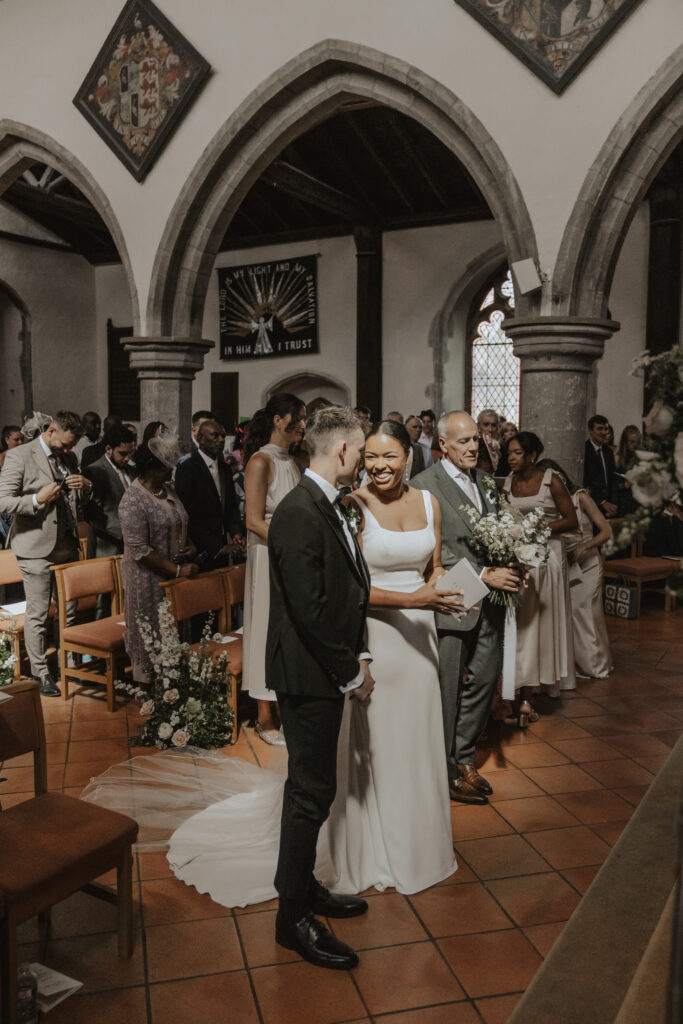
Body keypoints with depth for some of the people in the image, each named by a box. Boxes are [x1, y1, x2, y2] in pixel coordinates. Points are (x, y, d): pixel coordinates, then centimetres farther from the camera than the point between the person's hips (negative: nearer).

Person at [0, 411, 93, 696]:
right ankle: (40, 673, 13)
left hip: (68, 546, 6)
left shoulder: (68, 458, 12)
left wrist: (84, 487, 0)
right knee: (37, 616, 2)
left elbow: (80, 501, 21)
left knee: (69, 611, 11)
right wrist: (37, 499, -23)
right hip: (37, 548, -6)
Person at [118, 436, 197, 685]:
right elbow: (140, 550, -21)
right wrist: (177, 570, -19)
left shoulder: (168, 490, 9)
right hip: (147, 579, -7)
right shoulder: (133, 501, -17)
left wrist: (190, 548, 0)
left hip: (172, 576, 7)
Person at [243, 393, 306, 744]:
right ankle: (266, 718, 13)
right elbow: (254, 521, -17)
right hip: (270, 555, -7)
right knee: (270, 627, 1)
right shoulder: (261, 461, -12)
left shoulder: (294, 461, 10)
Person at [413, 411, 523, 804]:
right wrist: (484, 575, -20)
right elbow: (435, 552, -18)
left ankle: (464, 757, 33)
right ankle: (447, 771, 23)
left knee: (485, 680, 15)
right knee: (447, 690, 5)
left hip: (489, 602, 7)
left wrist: (511, 566, -1)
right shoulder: (425, 485, -12)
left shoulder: (484, 481, 12)